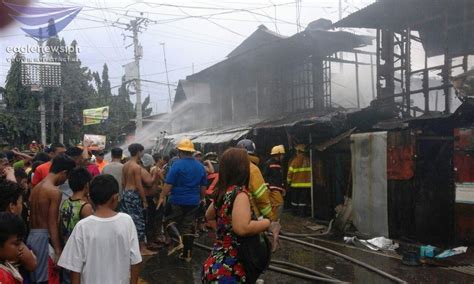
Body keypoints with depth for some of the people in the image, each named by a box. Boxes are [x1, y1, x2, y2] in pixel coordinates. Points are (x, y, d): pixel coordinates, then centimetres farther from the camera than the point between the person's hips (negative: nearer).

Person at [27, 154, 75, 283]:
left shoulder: (36, 188, 10)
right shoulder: (54, 191, -15)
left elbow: (33, 217, 13)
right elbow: (52, 224, -19)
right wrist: (58, 251, -18)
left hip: (32, 235, 9)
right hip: (44, 237, -9)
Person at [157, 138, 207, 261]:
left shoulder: (177, 164, -12)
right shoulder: (200, 166, 5)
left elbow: (168, 184, -13)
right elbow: (203, 186, 13)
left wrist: (162, 197, -4)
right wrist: (201, 198, 25)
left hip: (178, 200, -5)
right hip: (194, 201, 5)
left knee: (169, 220, 15)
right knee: (189, 226, 10)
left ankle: (177, 240, -6)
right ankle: (187, 254, 14)